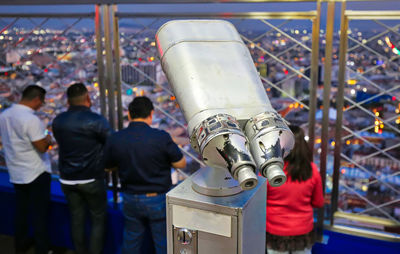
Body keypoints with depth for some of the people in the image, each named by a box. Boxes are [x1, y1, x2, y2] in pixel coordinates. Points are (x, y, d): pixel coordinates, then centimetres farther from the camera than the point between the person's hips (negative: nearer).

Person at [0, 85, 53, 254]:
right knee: (40, 213, 6)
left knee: (21, 211, 19)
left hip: (15, 173, 7)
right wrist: (47, 139, -1)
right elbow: (42, 147, -22)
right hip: (36, 174, -7)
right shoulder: (31, 119, -25)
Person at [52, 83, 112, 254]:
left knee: (76, 219, 16)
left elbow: (60, 145, 12)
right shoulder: (95, 120, -16)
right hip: (91, 180, -5)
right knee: (98, 219, 9)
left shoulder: (58, 121, 1)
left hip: (67, 180, 5)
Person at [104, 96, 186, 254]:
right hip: (158, 200, -3)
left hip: (130, 199, 3)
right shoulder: (161, 137, -20)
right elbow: (181, 164, -8)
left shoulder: (115, 139, -9)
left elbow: (108, 167, 7)